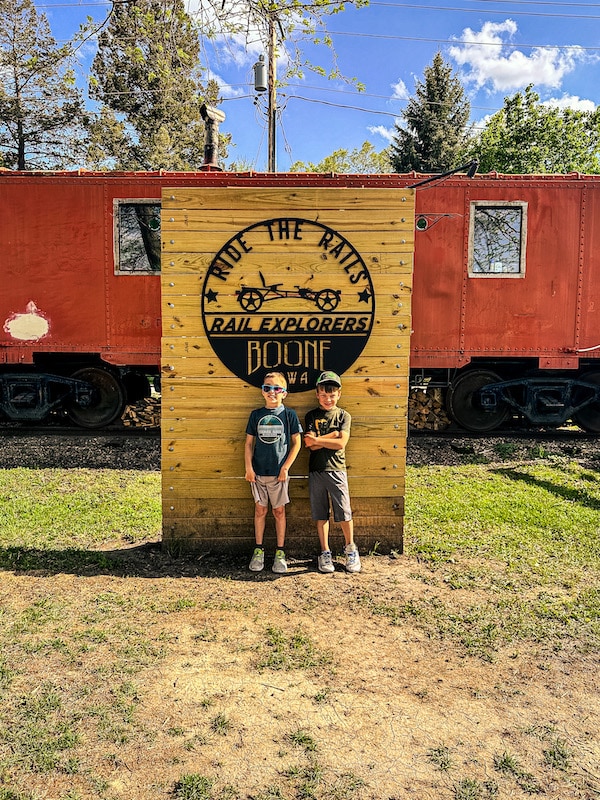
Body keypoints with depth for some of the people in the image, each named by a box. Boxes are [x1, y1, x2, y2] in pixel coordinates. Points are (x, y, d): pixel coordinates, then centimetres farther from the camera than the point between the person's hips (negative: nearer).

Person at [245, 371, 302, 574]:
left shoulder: (289, 415, -2)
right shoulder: (256, 415, 5)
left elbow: (297, 443, -1)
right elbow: (249, 443, 7)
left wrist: (285, 467, -6)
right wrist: (248, 468, -1)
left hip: (279, 473, -2)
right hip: (258, 472, 2)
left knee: (279, 511, 6)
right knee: (260, 510, 9)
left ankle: (280, 553, 16)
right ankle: (259, 550, 21)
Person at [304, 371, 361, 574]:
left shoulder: (344, 416, 4)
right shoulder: (311, 416, 6)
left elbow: (341, 444, -10)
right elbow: (309, 444, -7)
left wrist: (317, 439, -9)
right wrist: (332, 435, -9)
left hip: (336, 470, -1)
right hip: (316, 471, 1)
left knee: (344, 513, -1)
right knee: (320, 514, 8)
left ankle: (350, 548, 22)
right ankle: (325, 553, 21)